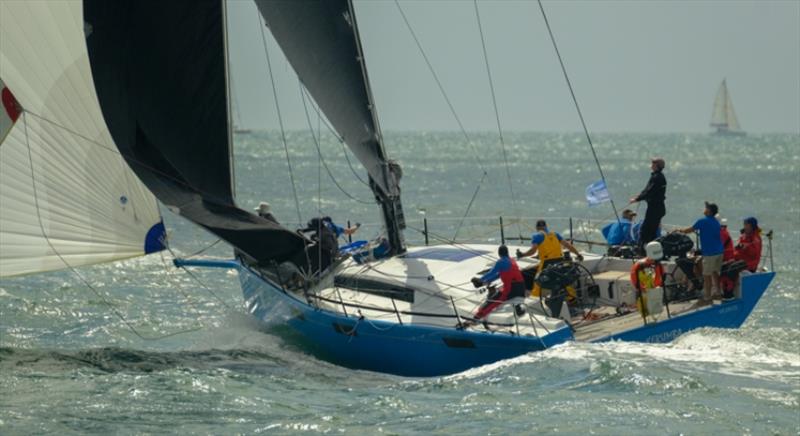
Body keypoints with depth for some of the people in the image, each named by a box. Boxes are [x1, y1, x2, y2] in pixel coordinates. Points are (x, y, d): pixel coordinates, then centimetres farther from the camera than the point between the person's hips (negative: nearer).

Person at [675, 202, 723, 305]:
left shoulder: (703, 221, -11)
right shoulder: (716, 222, 14)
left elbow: (689, 230, -4)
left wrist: (680, 230, 14)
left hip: (709, 253, -8)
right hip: (719, 251, 8)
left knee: (707, 275, -2)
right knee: (715, 273, 20)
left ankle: (707, 298, 1)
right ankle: (717, 292, 27)